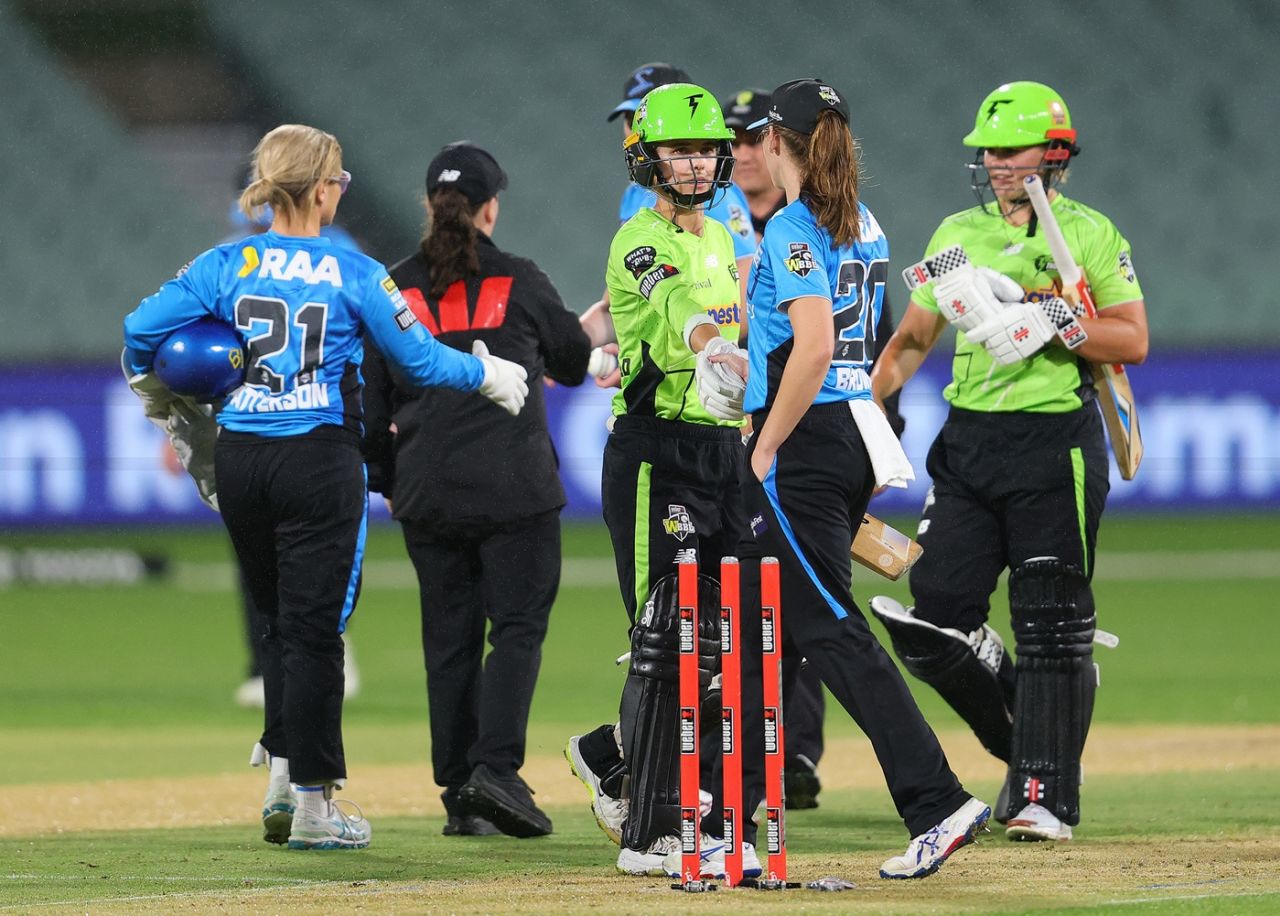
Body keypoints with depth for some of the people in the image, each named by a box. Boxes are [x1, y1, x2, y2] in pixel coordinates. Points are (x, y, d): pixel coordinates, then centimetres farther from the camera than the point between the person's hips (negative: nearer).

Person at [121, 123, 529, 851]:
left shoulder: (228, 265, 2)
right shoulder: (353, 273, -6)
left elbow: (142, 328, -3)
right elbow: (419, 359, -2)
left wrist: (153, 395, 18)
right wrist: (487, 374, 17)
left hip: (239, 458, 4)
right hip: (319, 460, -4)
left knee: (283, 619, 19)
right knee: (313, 627, 0)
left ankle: (281, 774, 13)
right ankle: (310, 801, 1)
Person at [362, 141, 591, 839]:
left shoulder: (394, 289, 4)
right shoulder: (519, 282, 0)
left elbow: (370, 396, 7)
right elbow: (575, 362, 15)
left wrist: (386, 481, 17)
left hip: (428, 493, 2)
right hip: (514, 487, -2)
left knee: (448, 637, 7)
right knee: (518, 624, 1)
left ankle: (460, 794, 6)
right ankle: (496, 769, -17)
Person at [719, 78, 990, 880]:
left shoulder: (792, 229, -14)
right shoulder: (864, 227, 13)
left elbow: (815, 346, -24)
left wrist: (765, 449, -16)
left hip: (804, 444, -9)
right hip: (854, 434, 9)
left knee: (830, 630, -9)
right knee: (760, 624, 17)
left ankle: (938, 804, -17)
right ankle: (734, 806, 23)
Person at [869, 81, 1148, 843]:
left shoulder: (1091, 234, 0)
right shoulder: (957, 234, 13)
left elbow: (1133, 341, -6)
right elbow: (913, 341, 19)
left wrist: (1048, 322, -18)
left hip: (1056, 445, -5)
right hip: (969, 442, 5)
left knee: (1050, 626, -5)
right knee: (934, 620, -1)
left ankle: (1046, 795, 0)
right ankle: (1027, 741, 19)